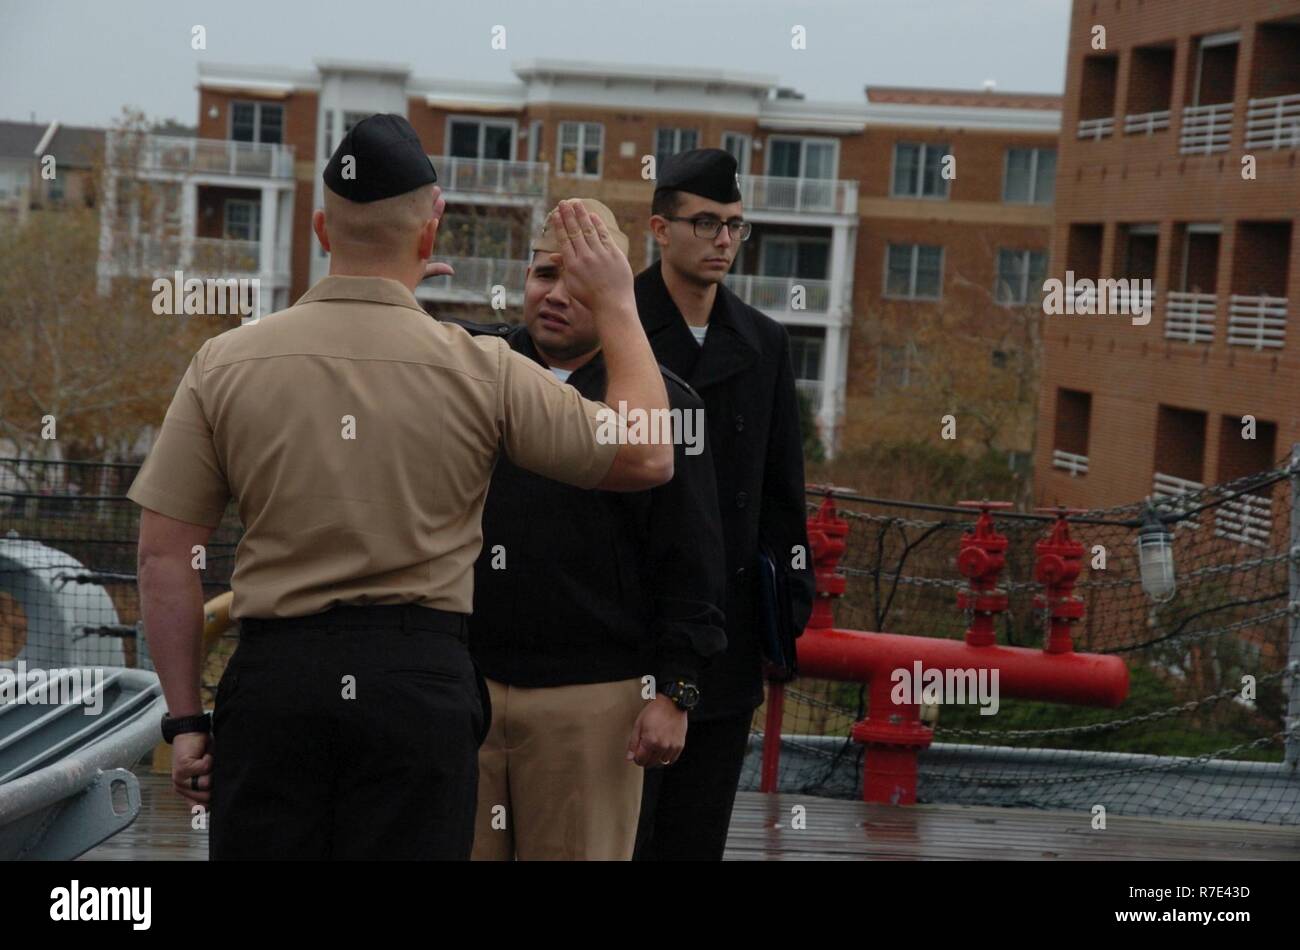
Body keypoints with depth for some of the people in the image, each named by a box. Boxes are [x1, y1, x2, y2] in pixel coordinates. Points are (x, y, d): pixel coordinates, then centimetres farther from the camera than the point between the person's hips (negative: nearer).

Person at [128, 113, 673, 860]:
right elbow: (648, 458, 4)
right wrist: (618, 306, 14)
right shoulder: (481, 369, -4)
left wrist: (185, 717, 8)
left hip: (274, 668, 1)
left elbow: (166, 553, 1)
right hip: (420, 676, -1)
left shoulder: (224, 364, 0)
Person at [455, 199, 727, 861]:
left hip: (591, 700, -3)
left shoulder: (663, 403, 1)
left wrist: (673, 691, -6)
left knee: (578, 852, 3)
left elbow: (691, 564, 0)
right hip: (459, 682, 3)